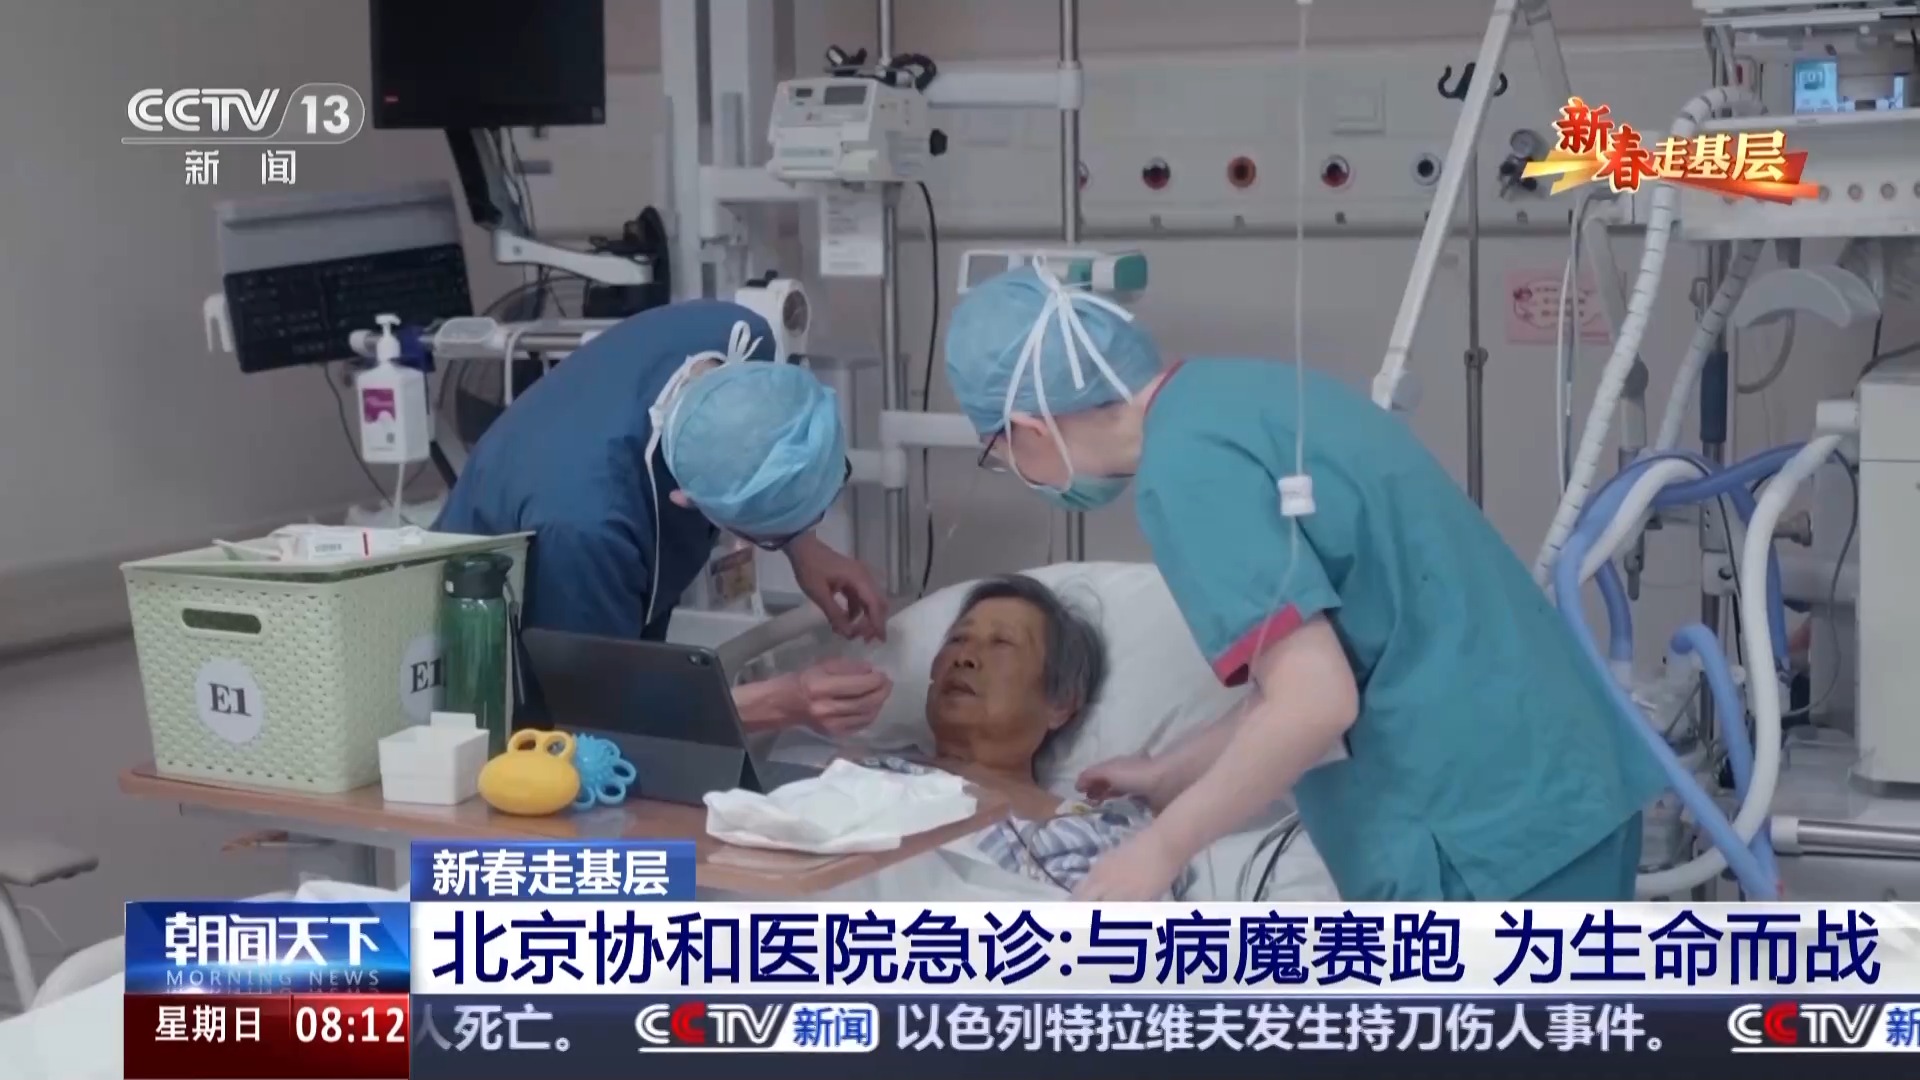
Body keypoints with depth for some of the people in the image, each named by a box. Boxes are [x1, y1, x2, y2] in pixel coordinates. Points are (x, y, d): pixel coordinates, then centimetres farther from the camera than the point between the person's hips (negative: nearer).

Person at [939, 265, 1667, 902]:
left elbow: (1315, 702, -22)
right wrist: (1169, 777, 30)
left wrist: (1163, 846, -9)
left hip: (1480, 832, -10)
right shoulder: (1233, 393, 13)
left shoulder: (1185, 466, -16)